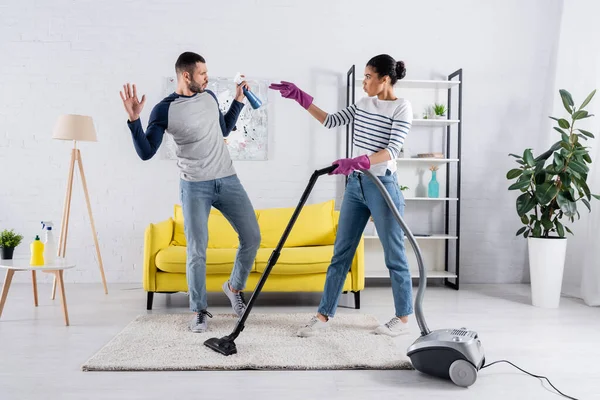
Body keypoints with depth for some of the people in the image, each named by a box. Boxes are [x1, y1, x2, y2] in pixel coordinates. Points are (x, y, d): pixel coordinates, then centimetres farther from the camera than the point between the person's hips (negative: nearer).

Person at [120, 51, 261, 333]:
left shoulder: (210, 97, 9)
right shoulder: (164, 110, -6)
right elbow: (146, 153, -11)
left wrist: (238, 100, 19)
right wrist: (134, 120, -23)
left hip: (228, 181, 5)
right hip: (195, 186, -4)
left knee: (252, 237, 1)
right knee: (197, 251, -5)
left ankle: (234, 287, 26)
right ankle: (199, 310, 14)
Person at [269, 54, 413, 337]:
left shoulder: (402, 107, -8)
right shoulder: (363, 104, 12)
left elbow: (392, 150, -19)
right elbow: (331, 121, 16)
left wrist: (356, 162, -31)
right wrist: (299, 97, 12)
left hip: (382, 186, -7)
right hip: (355, 185, 7)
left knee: (394, 256, 5)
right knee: (341, 253, 8)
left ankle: (403, 319, 21)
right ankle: (323, 316, 16)